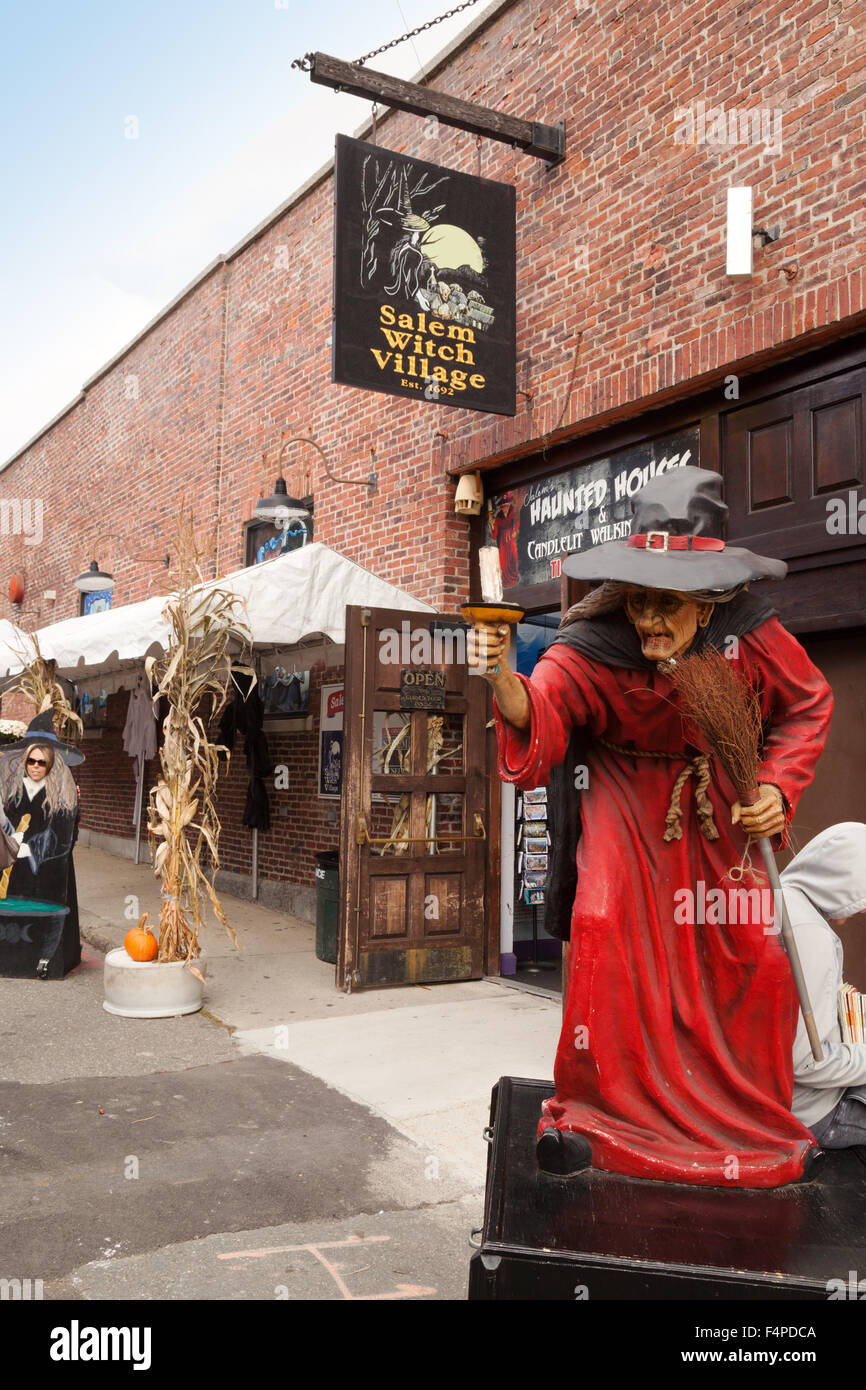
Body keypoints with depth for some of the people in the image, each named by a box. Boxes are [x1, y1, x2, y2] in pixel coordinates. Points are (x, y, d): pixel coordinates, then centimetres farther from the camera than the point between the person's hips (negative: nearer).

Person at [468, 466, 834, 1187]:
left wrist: (778, 786, -11)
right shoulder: (592, 649, -24)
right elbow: (538, 718, -35)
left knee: (757, 954, -2)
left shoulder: (754, 638, -17)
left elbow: (808, 703, 1)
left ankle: (756, 1120, 22)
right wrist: (505, 677, -57)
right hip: (629, 809, -2)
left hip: (723, 813, 2)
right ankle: (594, 1109, 3)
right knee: (606, 933, -19)